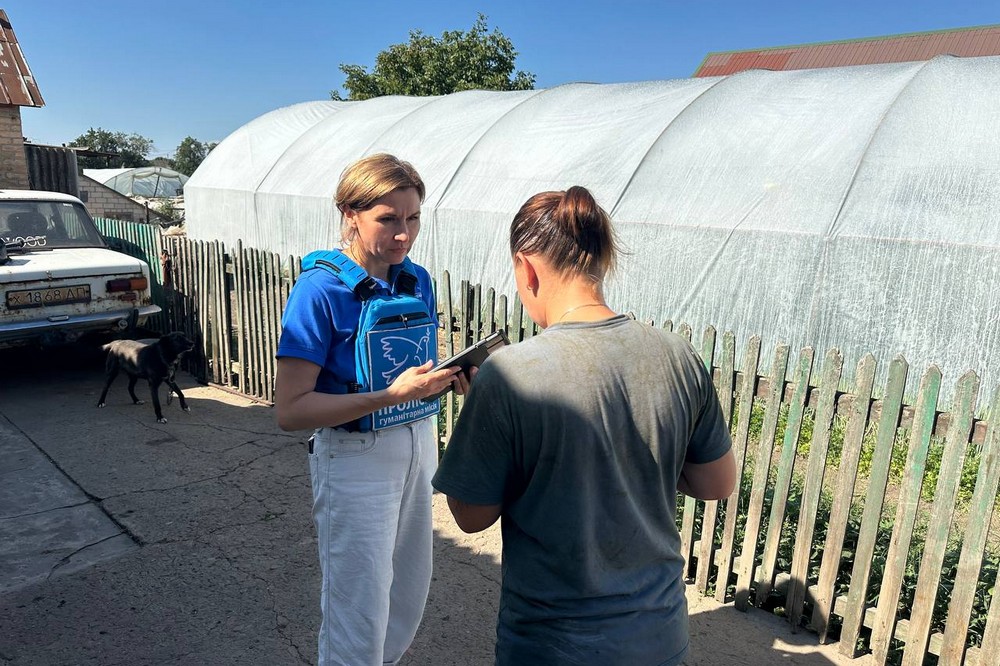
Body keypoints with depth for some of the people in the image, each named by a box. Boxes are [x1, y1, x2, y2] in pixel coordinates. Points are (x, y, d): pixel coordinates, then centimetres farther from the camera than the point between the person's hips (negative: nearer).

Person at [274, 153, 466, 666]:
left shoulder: (417, 280, 0)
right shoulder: (320, 289, -18)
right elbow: (290, 410, -21)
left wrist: (450, 378, -9)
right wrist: (392, 395, -29)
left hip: (418, 445, 6)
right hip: (354, 456, -6)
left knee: (411, 590, 21)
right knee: (359, 611, 7)